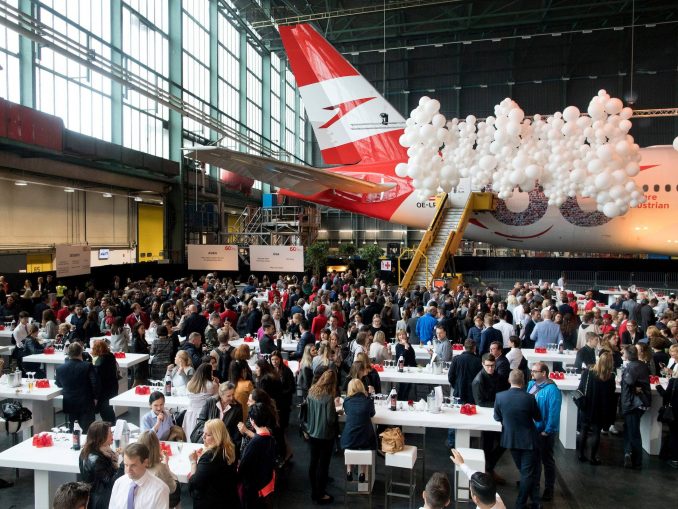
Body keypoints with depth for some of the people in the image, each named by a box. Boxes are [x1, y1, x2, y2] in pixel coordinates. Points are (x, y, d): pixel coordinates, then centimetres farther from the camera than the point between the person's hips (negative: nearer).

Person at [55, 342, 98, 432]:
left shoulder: (60, 368, -5)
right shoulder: (88, 366, -16)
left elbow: (58, 384, 11)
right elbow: (95, 383, -16)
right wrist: (95, 398, -1)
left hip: (69, 405, 4)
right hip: (86, 404, -4)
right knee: (87, 431, 3)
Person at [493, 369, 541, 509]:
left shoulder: (500, 396, -15)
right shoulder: (529, 398, -21)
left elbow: (497, 417, -1)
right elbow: (538, 418, -4)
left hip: (510, 439, 3)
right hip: (527, 440, -3)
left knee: (525, 471, 22)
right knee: (528, 473, 12)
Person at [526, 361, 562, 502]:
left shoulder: (552, 390, -23)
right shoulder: (531, 384, 0)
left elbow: (554, 413, -24)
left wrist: (547, 431, -21)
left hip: (544, 432, -7)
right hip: (531, 429, 7)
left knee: (547, 460, 11)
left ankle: (549, 489, 27)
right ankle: (534, 483, 39)